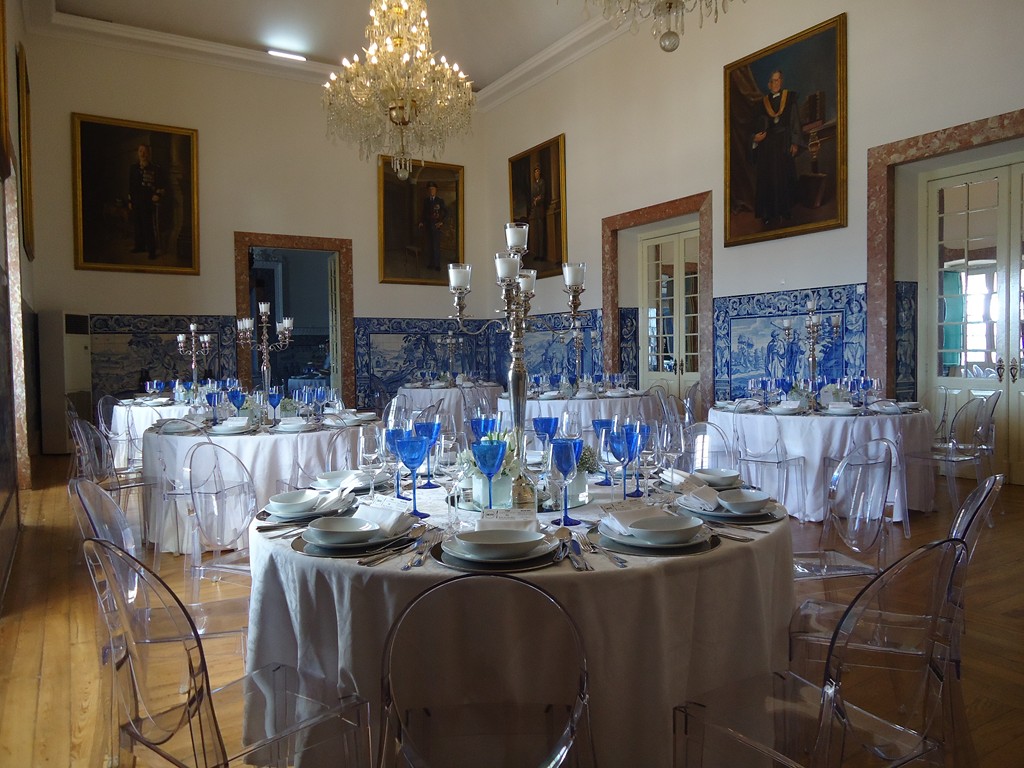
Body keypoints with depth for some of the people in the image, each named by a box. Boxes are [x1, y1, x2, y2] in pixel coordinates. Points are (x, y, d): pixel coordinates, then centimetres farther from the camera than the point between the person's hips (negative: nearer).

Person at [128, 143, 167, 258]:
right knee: (138, 224, 10)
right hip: (136, 201, 5)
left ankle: (152, 250, 0)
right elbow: (130, 185, 16)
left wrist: (158, 195, -15)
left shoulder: (155, 169, -4)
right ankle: (140, 246, 22)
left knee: (149, 226, -6)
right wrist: (130, 200, 15)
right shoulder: (133, 168, 11)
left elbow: (163, 185, 0)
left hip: (150, 202, -5)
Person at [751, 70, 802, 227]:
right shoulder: (764, 102, 15)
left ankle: (785, 211, 5)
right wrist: (757, 136, -7)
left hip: (784, 143, -2)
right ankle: (769, 213, 0)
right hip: (767, 144, 2)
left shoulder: (790, 97, 6)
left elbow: (795, 121, 1)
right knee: (767, 178, -3)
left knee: (784, 177, -3)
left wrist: (795, 142, -8)